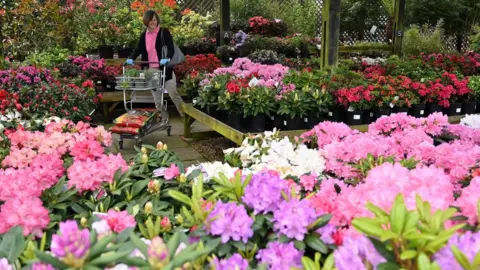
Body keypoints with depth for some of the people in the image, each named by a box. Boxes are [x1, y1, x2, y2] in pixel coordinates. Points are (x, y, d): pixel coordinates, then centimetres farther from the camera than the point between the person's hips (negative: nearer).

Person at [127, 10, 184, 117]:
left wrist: (167, 58, -34)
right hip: (151, 71, 5)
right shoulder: (143, 35, 9)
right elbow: (138, 49, 8)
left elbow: (171, 49, -13)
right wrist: (131, 58, -12)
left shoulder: (164, 32, -5)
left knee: (173, 94, -5)